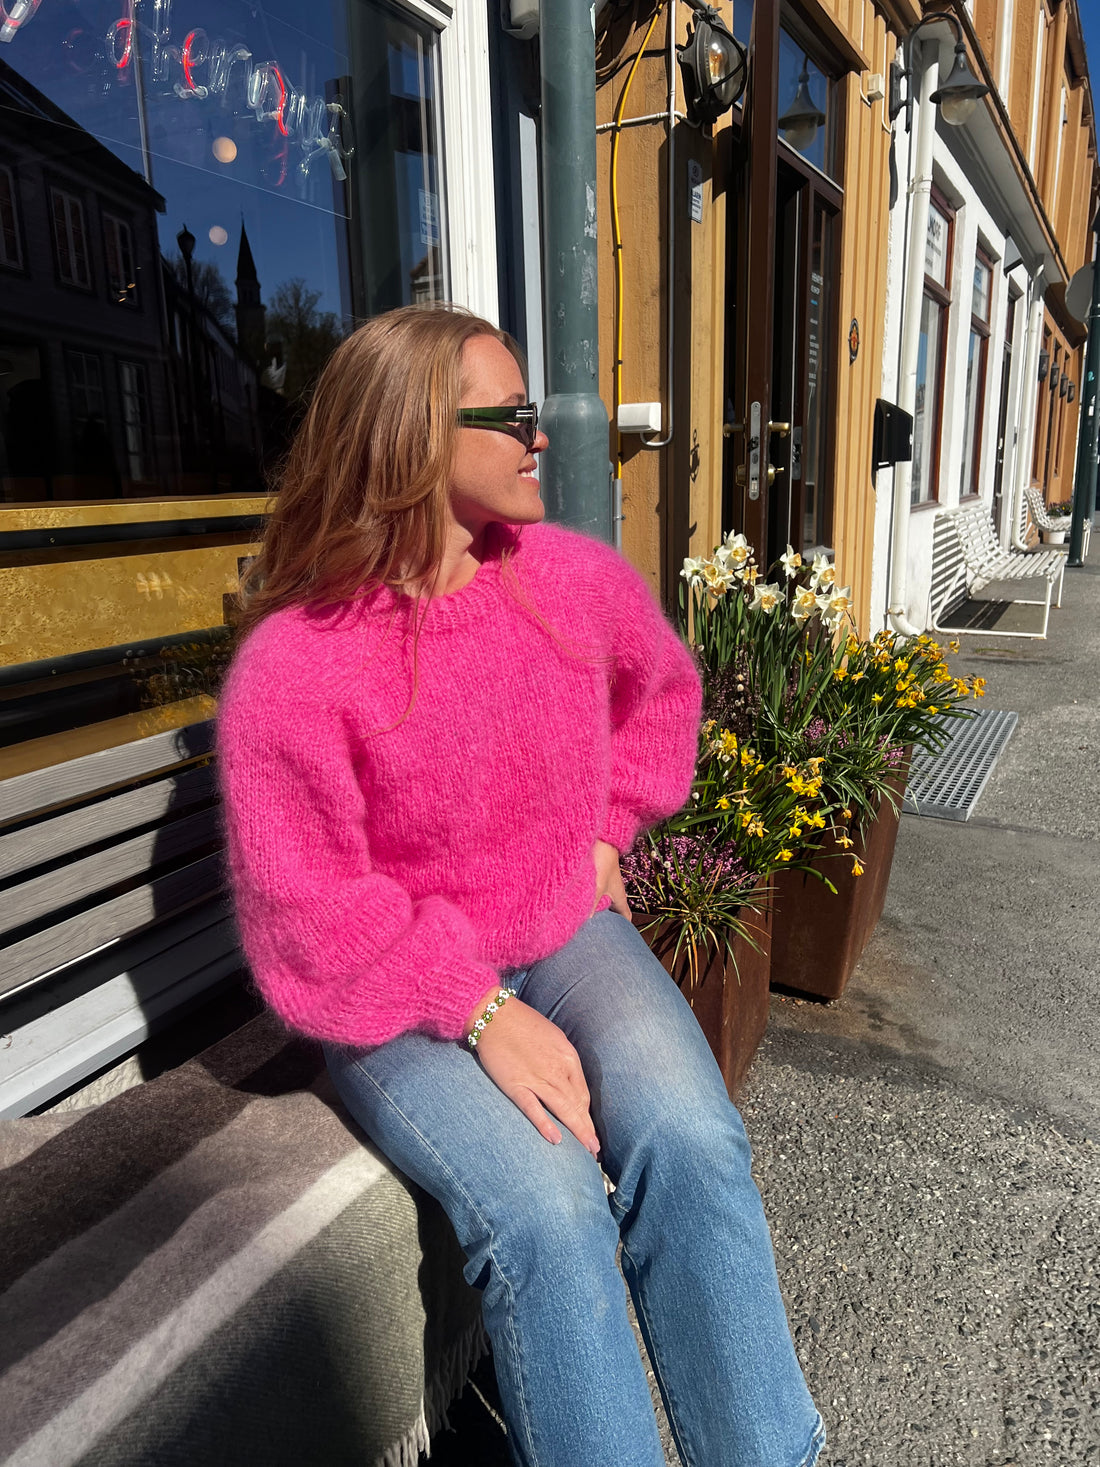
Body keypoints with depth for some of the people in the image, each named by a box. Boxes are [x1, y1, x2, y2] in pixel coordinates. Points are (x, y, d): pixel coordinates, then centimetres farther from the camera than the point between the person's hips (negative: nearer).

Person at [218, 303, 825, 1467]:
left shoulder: (577, 577, -3)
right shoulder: (290, 666, -19)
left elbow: (660, 685, 19)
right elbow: (311, 912, -16)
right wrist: (482, 1015, -21)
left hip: (563, 928, 4)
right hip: (397, 993, -3)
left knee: (691, 1141, -20)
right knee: (546, 1209, -26)